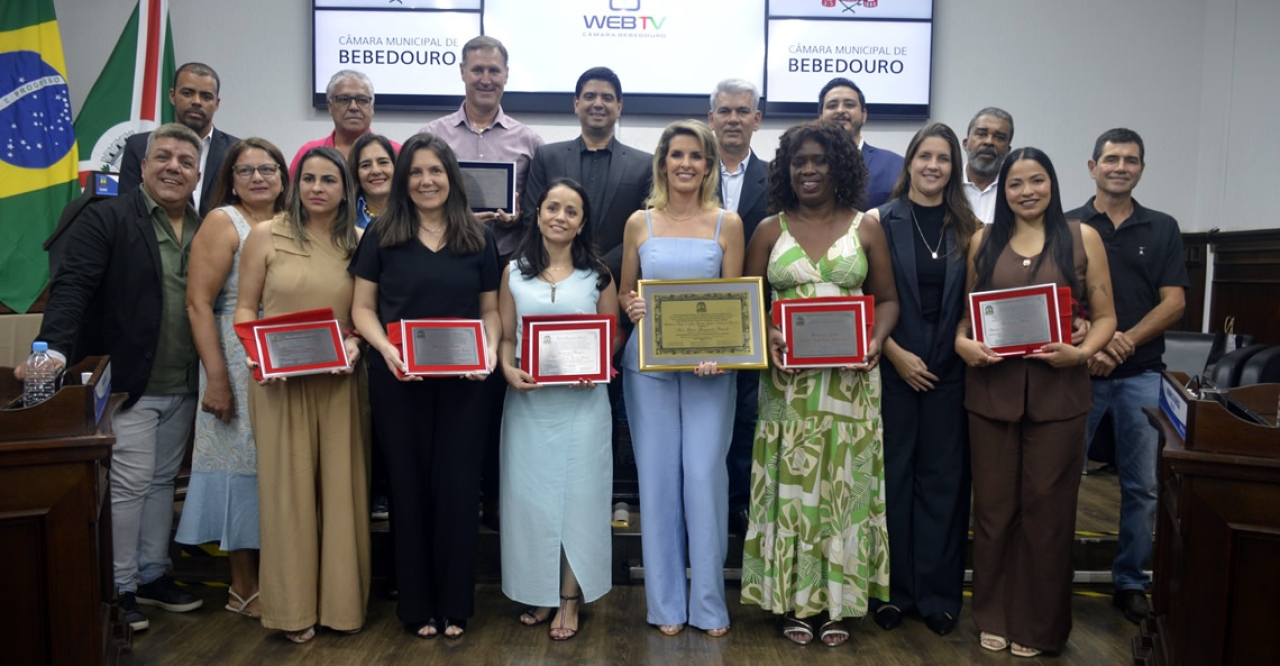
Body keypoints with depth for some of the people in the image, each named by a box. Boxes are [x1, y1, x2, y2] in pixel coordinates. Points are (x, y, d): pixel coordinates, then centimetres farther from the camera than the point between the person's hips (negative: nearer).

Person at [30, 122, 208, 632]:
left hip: (183, 386, 5)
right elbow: (72, 285, -16)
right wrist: (56, 349, -30)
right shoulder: (107, 218, -7)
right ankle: (119, 588, 15)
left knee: (162, 480, 15)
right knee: (130, 484, 0)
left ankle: (153, 576, 28)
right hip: (127, 381, -5)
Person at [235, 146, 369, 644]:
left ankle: (340, 599, 22)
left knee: (340, 486, 7)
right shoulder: (266, 235, 1)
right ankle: (294, 606, 18)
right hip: (280, 381, -1)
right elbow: (245, 307, 3)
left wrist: (355, 344, -11)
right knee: (287, 487, 5)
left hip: (337, 382, 2)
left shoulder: (359, 242, 5)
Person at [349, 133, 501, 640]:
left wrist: (489, 351, -11)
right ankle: (417, 606, 20)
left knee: (457, 488, 4)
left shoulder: (478, 238, 8)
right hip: (398, 380, 0)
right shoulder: (381, 235, 5)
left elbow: (490, 310, 9)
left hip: (462, 381, 1)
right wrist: (385, 348, -16)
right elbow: (363, 308, 3)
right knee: (409, 488, 7)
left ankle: (455, 605, 18)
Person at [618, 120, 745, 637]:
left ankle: (709, 602, 12)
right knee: (657, 476, 4)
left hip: (708, 363, -1)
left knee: (705, 474, -4)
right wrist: (631, 306, -11)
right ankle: (666, 601, 17)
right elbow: (624, 291, 12)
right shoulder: (640, 222, 7)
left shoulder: (728, 224, 4)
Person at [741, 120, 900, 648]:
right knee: (791, 482, 3)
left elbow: (887, 299, 8)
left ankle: (839, 600, 16)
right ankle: (795, 600, 15)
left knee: (844, 482, 4)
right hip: (789, 378, 0)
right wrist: (766, 337, -12)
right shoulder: (770, 230, 7)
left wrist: (877, 339, -11)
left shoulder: (866, 228, 6)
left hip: (851, 378, 0)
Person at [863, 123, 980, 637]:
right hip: (892, 369, -2)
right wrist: (897, 354, -10)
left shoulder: (968, 228, 7)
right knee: (893, 476, 4)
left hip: (949, 372, 2)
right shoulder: (880, 221, 0)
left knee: (943, 478, 7)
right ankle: (893, 590, 17)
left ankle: (938, 593, 19)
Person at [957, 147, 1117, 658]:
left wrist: (1081, 352, -15)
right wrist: (962, 342, -9)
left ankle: (1038, 624, 23)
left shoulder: (1082, 238, 3)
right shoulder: (983, 241, 8)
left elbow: (1105, 316, 3)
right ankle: (994, 615, 25)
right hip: (991, 390, 1)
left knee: (1046, 507, 6)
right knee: (993, 505, 8)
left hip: (1057, 391, -1)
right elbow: (967, 310, 11)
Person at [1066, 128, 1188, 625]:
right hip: (1077, 371, -1)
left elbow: (1174, 302, 1)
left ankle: (1131, 581, 19)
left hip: (1142, 374, 2)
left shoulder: (1162, 229, 8)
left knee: (1141, 485, 5)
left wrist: (1128, 339, -16)